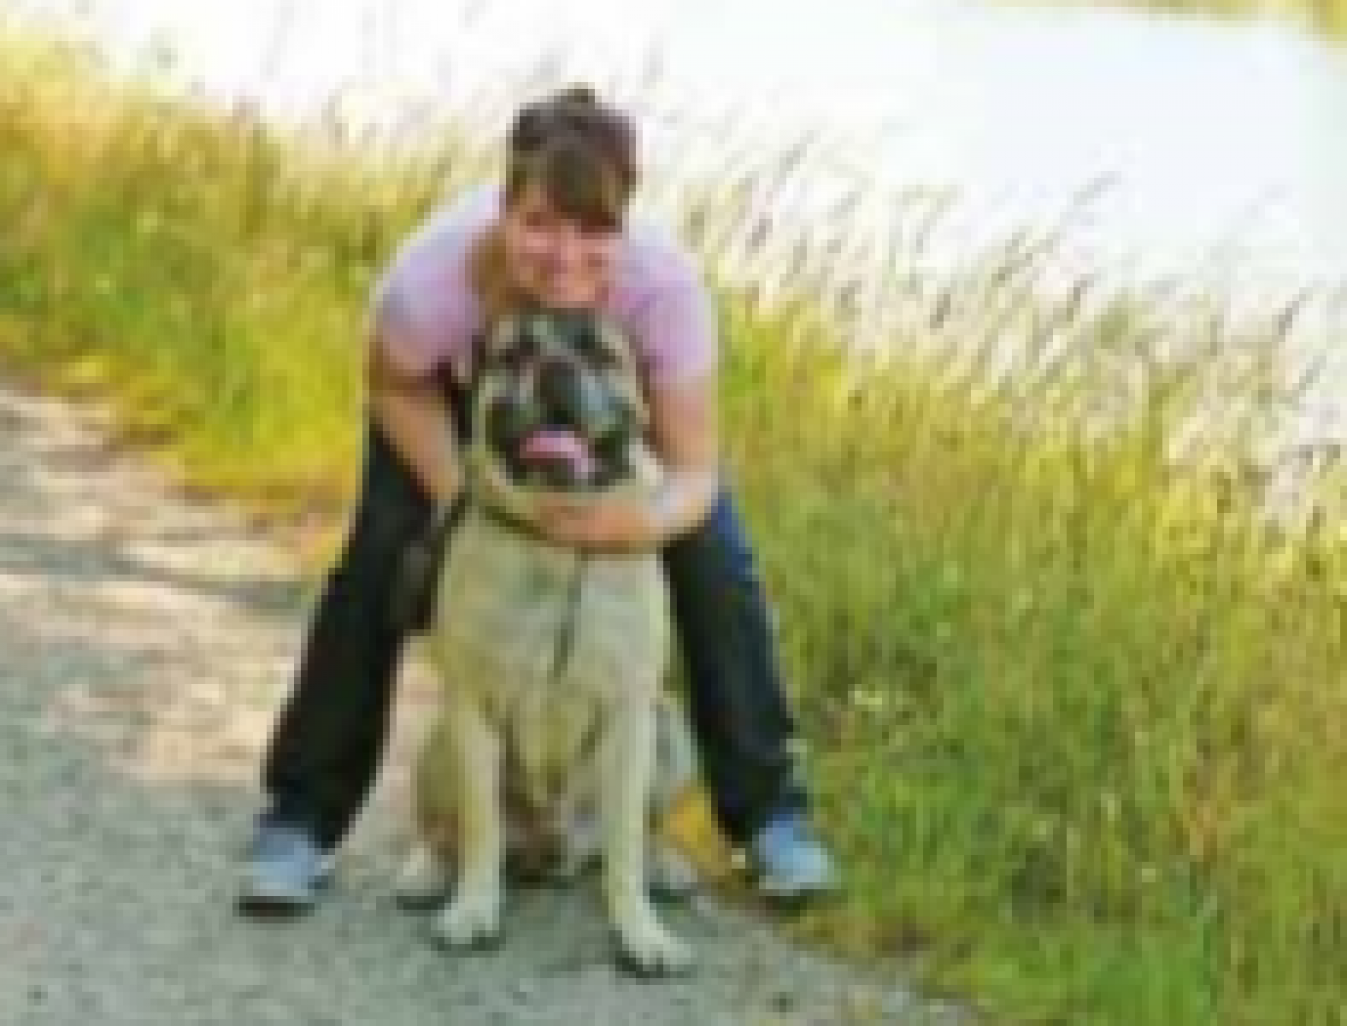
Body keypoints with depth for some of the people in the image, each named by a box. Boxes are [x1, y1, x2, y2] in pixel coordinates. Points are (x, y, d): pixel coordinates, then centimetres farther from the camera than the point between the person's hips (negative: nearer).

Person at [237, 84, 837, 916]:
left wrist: (647, 519, -54)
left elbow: (695, 473, -32)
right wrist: (455, 494, -29)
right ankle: (301, 822, 3)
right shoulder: (431, 276, -43)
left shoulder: (665, 283, -43)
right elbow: (399, 388, -16)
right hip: (462, 382, 0)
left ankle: (771, 812, 5)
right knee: (380, 558, -13)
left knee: (714, 558, -13)